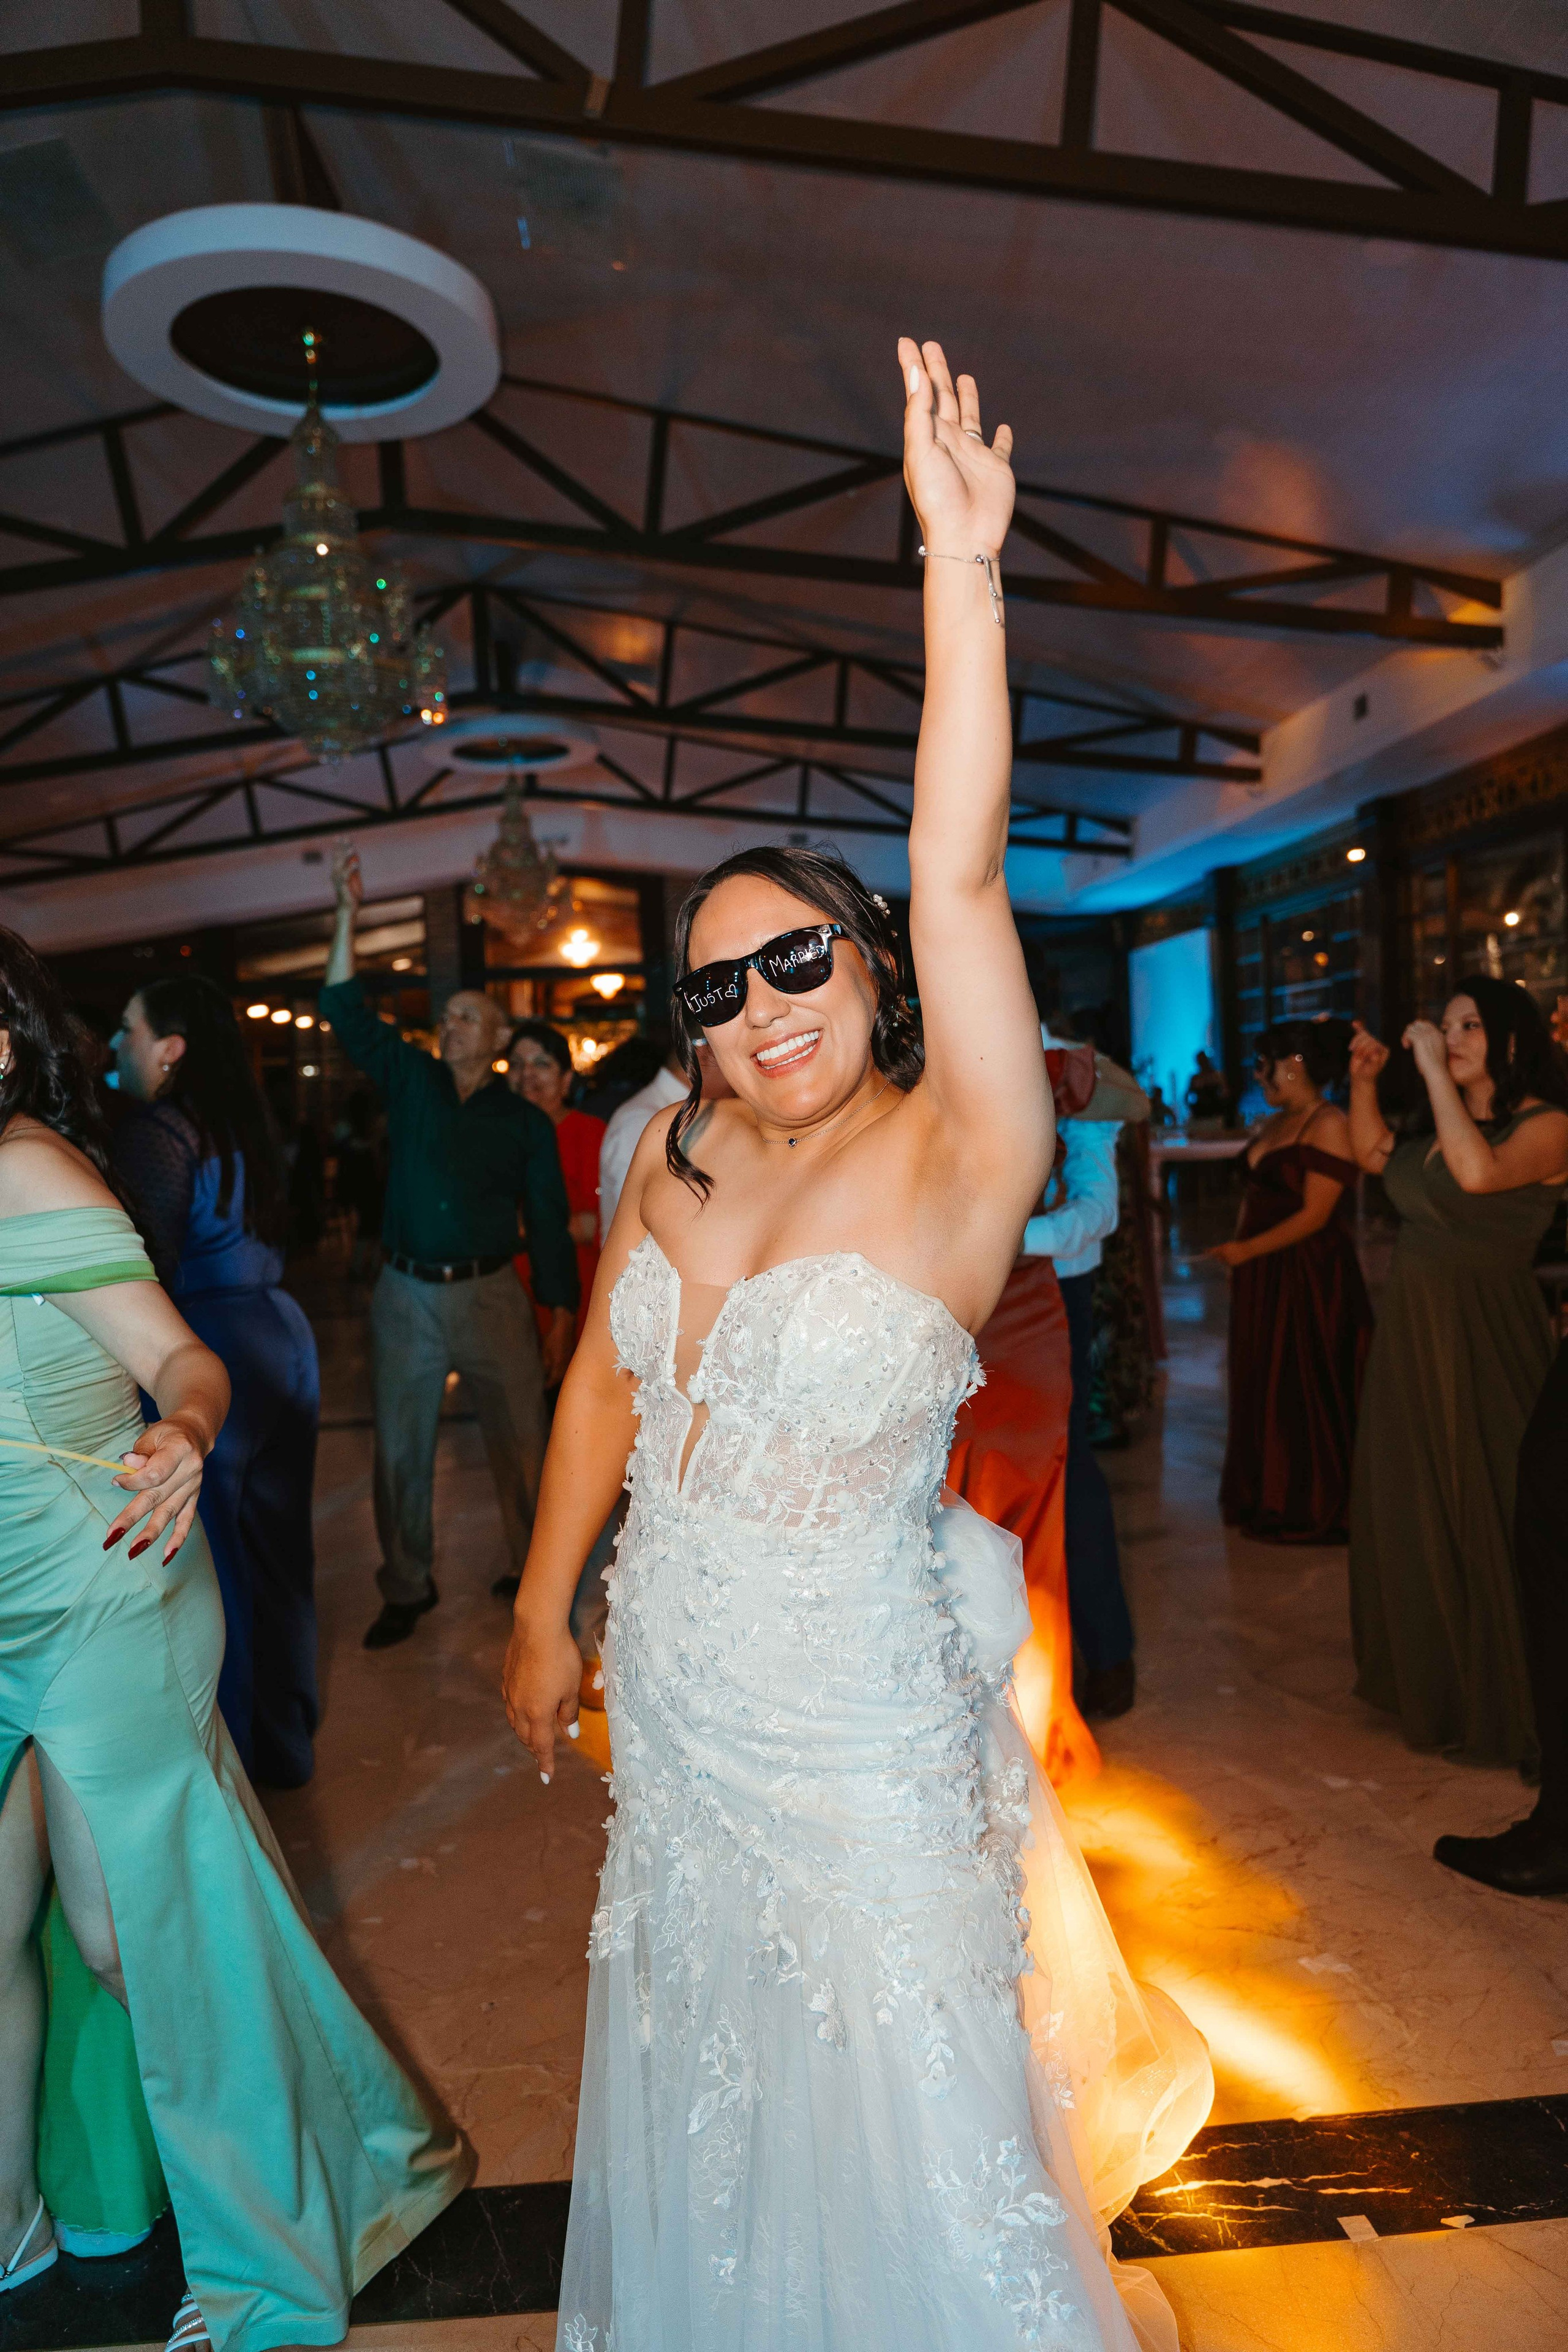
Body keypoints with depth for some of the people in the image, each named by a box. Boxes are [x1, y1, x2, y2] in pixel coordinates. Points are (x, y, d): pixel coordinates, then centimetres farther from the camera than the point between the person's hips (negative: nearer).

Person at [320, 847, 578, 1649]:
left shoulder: (526, 1123, 2)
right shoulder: (411, 1082, 7)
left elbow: (549, 1224, 2)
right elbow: (347, 1013, 0)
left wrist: (561, 1320, -2)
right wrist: (347, 915, -7)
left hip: (491, 1295, -2)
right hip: (406, 1294, 2)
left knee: (521, 1443, 4)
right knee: (398, 1449, 8)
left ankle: (535, 1572, 21)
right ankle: (407, 1589, 23)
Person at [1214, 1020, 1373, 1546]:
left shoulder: (1329, 1126, -14)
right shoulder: (1275, 1124, 13)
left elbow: (1315, 1215, -19)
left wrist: (1245, 1251, -17)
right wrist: (1238, 1253, 7)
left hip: (1307, 1277, -8)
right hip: (1262, 1277, 9)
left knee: (1305, 1394, 2)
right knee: (1262, 1389, 15)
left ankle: (1310, 1512, 16)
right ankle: (1267, 1499, 29)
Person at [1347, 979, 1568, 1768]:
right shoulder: (1443, 1120, 7)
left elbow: (1477, 1173, -32)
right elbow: (1374, 1155, 22)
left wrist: (1436, 1073, -25)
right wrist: (1363, 1079, 8)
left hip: (1484, 1341, -8)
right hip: (1412, 1332, 8)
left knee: (1481, 1513, 4)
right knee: (1413, 1506, 18)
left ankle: (1503, 1700, 23)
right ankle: (1432, 1679, 37)